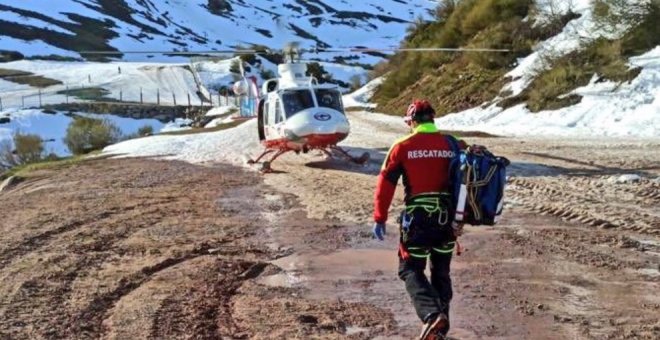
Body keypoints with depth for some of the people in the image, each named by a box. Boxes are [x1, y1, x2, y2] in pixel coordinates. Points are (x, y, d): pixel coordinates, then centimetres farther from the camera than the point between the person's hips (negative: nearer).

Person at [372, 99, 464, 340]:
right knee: (441, 271, 18)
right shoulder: (455, 145, 4)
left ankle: (432, 315, -16)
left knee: (411, 270, 8)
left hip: (417, 219, -3)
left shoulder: (403, 147, -4)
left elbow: (385, 184, -5)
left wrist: (379, 219, 1)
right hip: (447, 218, 3)